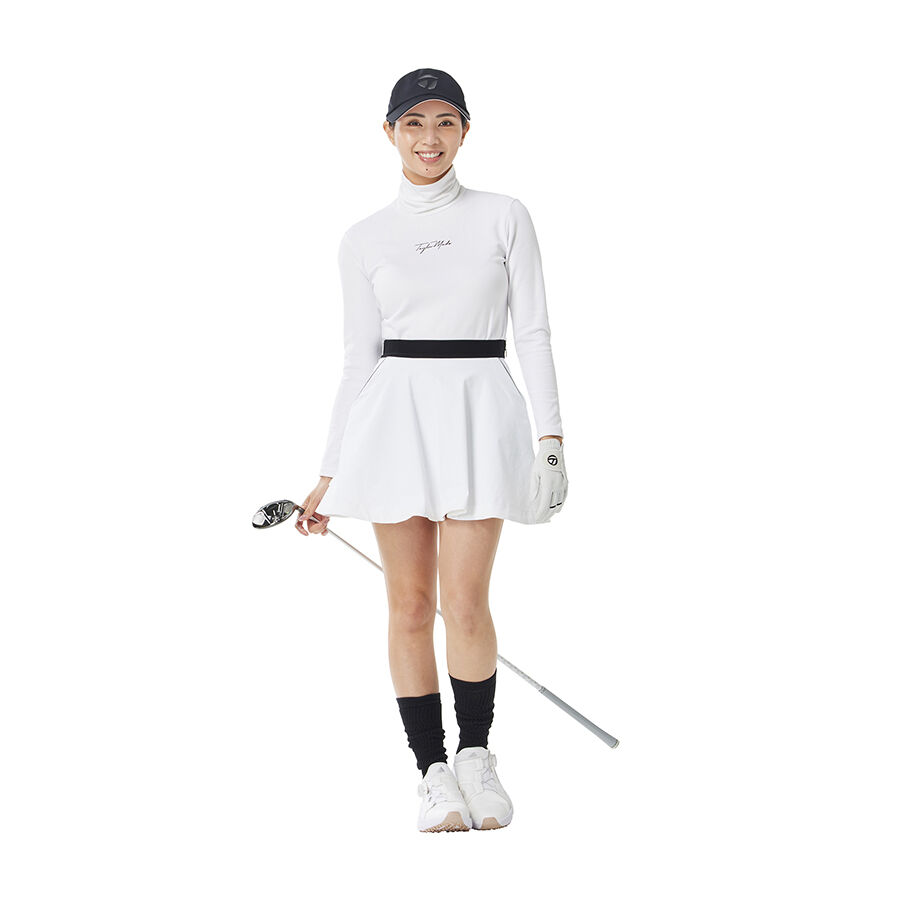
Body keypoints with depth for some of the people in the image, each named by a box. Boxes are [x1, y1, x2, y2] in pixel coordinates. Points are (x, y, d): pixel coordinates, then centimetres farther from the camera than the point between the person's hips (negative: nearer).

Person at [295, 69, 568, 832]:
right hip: (395, 416, 2)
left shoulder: (504, 217, 5)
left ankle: (476, 756, 15)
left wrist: (551, 436, -5)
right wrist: (330, 474, 8)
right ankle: (434, 772, 13)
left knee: (465, 603, -7)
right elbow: (359, 358, 10)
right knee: (410, 605, 1)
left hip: (479, 410, -1)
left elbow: (533, 332, 4)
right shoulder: (364, 241, 8)